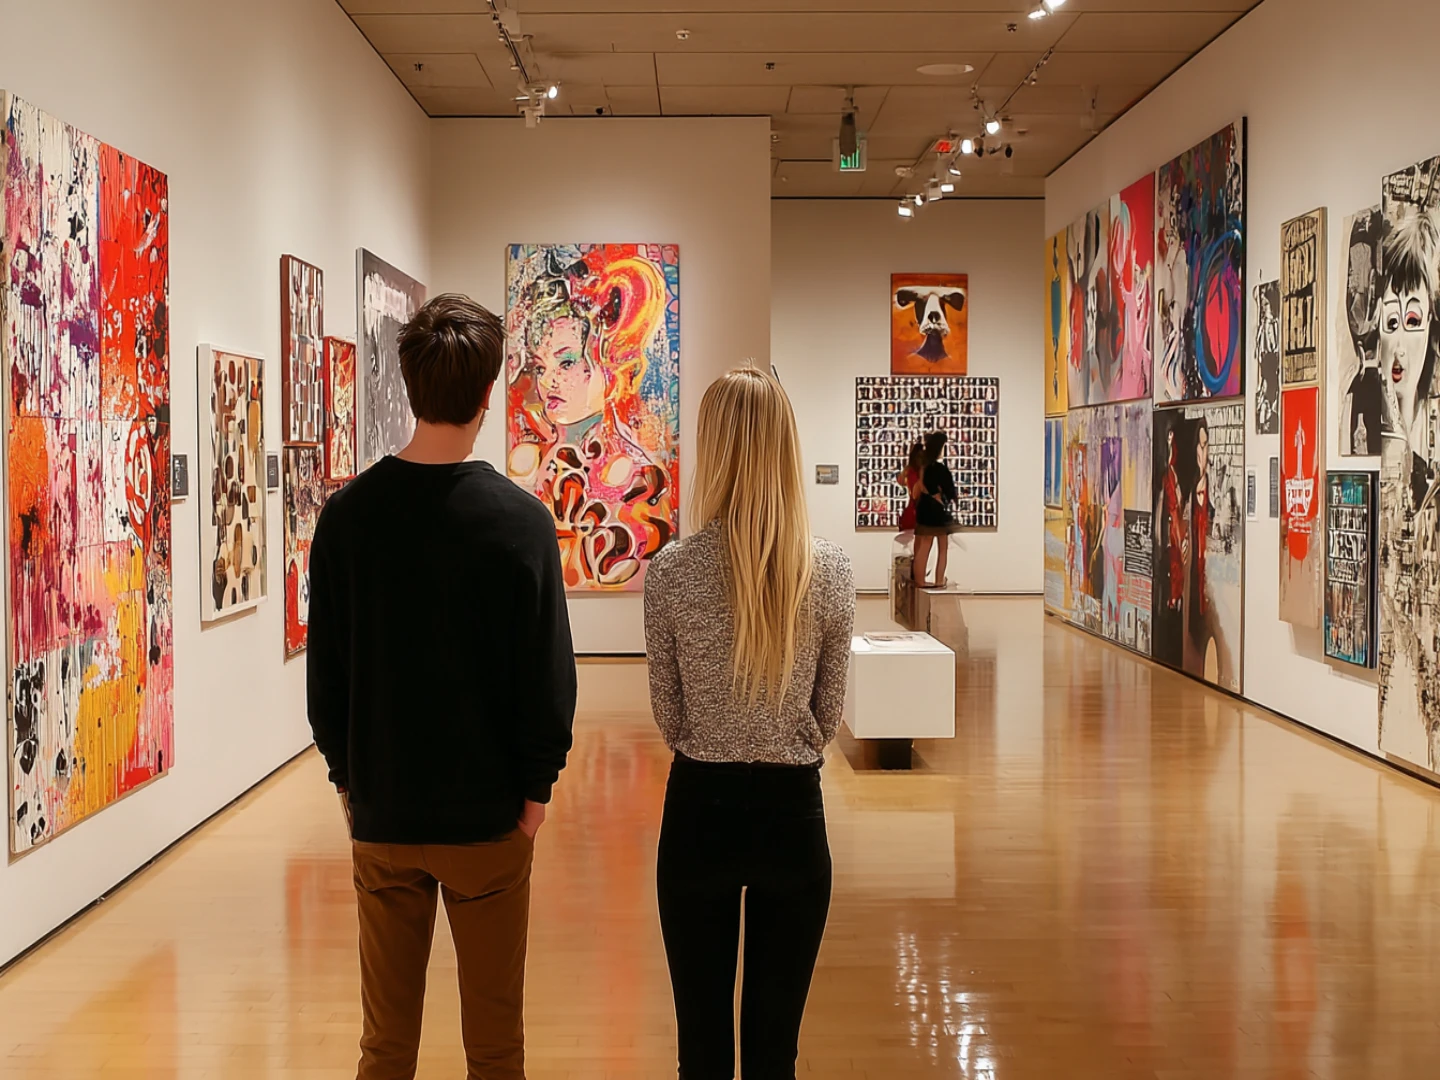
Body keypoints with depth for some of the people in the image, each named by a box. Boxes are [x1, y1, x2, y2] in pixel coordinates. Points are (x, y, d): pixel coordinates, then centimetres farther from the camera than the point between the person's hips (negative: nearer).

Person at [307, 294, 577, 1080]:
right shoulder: (519, 520, -12)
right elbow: (548, 675, -10)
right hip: (488, 817, -2)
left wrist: (348, 776, 13)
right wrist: (536, 786, 2)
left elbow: (324, 669, 2)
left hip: (380, 816, 3)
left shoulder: (346, 515, -4)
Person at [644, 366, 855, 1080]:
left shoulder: (670, 571, -12)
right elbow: (829, 712, 3)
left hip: (700, 808, -1)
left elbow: (668, 714, 0)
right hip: (793, 808, 1)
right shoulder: (830, 572, -8)